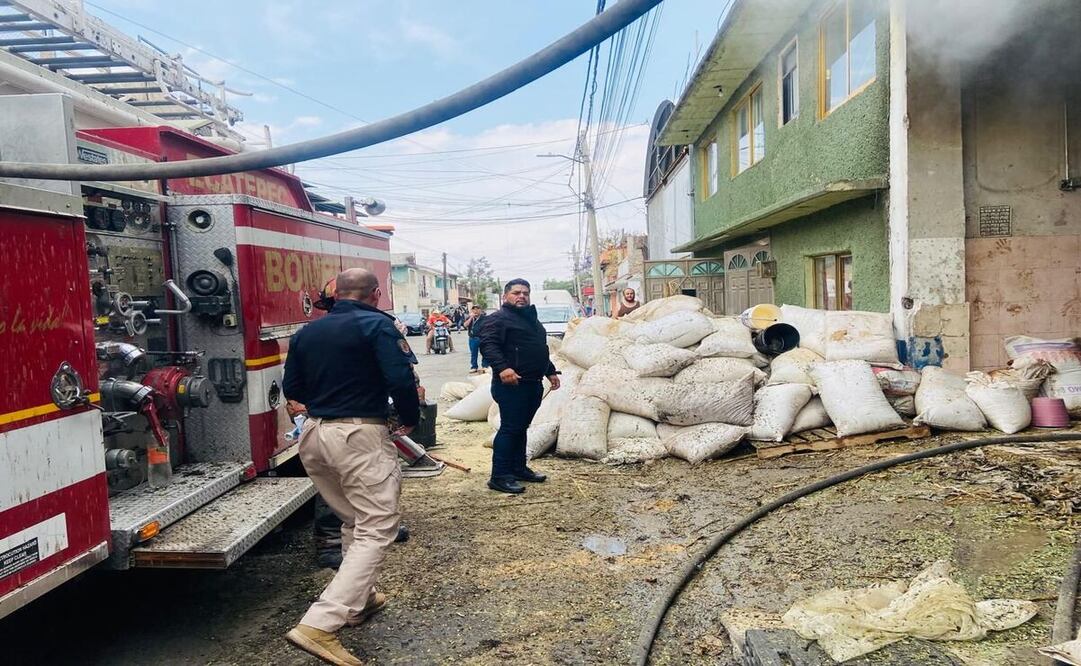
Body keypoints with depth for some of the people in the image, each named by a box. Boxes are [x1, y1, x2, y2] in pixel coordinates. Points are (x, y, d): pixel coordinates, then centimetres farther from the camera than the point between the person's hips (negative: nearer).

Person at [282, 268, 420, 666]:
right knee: (376, 529, -2)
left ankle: (359, 600, 36)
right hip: (360, 436, -7)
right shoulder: (377, 325, -8)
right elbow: (401, 380, -16)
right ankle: (319, 625, -11)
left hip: (314, 435, 8)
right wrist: (410, 419, 1)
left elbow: (292, 388, 14)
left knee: (354, 522, 24)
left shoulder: (308, 331, 10)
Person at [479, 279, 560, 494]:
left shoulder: (532, 319, 23)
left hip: (533, 383, 9)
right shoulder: (498, 319, -7)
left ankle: (519, 468, 25)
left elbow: (541, 350, 33)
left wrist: (551, 372, 30)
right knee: (510, 428, -9)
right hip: (511, 383, -9)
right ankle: (499, 476, -5)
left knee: (521, 427, 15)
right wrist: (502, 368, -33)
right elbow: (487, 345, -20)